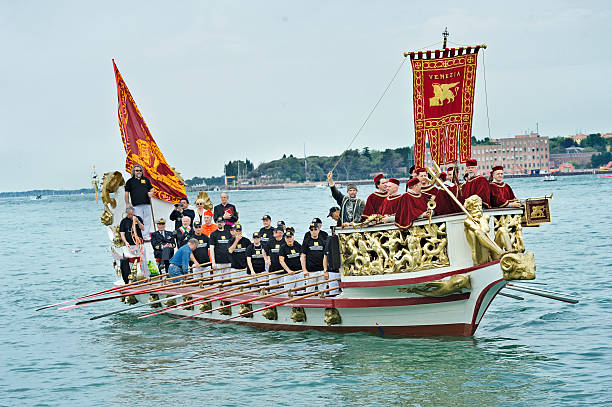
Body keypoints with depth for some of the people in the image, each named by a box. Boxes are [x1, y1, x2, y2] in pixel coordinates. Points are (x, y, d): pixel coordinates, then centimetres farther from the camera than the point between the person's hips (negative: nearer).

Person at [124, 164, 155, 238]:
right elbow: (127, 193, 7)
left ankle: (146, 236, 7)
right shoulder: (130, 181, 9)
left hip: (147, 204, 3)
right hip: (136, 205, -3)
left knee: (147, 221, 2)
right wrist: (127, 204, -1)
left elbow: (152, 189, 22)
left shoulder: (146, 180, 16)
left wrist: (151, 192, -3)